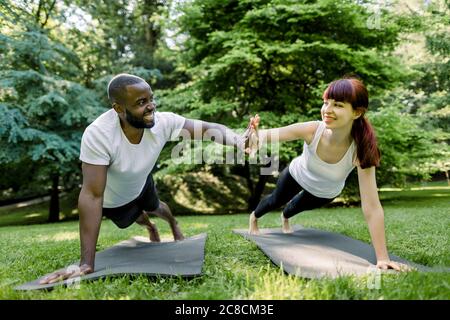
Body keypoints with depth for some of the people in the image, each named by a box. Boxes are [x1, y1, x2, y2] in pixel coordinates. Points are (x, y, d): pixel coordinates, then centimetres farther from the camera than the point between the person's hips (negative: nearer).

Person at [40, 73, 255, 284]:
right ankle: (150, 228, 65)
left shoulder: (163, 122, -32)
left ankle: (174, 224, 66)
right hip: (113, 200, -2)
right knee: (139, 217, 27)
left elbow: (208, 128, -31)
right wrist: (87, 263, -47)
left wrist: (236, 140, -54)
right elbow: (92, 195, -46)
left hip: (141, 184, 2)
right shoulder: (98, 135, -44)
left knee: (154, 208, 30)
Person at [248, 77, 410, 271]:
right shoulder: (312, 130, -42)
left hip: (326, 193, 1)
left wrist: (382, 258, -45)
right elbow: (270, 135, -38)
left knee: (300, 206, 34)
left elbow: (372, 207, -43)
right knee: (276, 200, 28)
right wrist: (256, 136, -64)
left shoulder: (360, 150, -43)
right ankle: (254, 217, 65)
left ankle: (285, 218, 72)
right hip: (297, 175, -1)